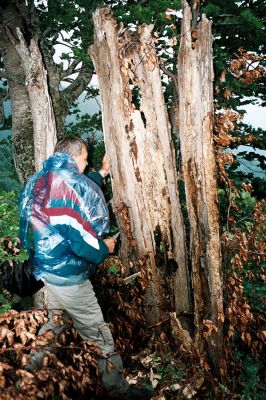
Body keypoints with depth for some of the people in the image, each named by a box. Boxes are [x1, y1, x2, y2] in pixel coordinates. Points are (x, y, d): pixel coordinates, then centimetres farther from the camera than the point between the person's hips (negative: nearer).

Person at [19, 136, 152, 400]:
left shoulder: (38, 181, 4)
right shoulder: (73, 183, -22)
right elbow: (81, 241, -26)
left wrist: (101, 174, 31)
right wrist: (105, 248, -7)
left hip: (43, 268, 9)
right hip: (67, 275, -9)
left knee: (54, 323, 27)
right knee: (98, 337, 5)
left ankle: (31, 373, 41)